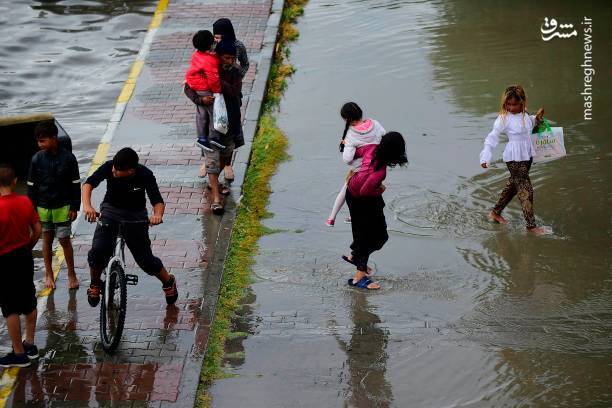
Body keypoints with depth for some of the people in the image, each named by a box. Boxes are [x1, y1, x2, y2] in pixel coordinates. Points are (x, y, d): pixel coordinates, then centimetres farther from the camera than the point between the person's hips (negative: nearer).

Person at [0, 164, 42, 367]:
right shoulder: (25, 202, -6)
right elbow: (37, 230, 2)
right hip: (25, 257, 6)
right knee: (29, 302, 19)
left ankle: (19, 354, 10)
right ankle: (30, 345, 30)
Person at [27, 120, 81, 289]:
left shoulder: (68, 158, -12)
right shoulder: (37, 159, -7)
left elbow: (75, 184, -4)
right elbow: (32, 186, 2)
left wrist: (74, 207, -5)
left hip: (62, 206, -2)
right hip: (43, 206, 2)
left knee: (64, 240, 1)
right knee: (47, 239, 12)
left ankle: (71, 274, 15)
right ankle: (49, 274, 23)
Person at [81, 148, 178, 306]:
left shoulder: (145, 175, -24)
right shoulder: (109, 167, -22)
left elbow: (158, 201, -23)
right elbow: (89, 183, -23)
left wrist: (157, 215, -46)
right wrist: (87, 205, -41)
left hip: (136, 216, -1)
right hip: (110, 211, 1)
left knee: (145, 259, 1)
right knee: (97, 253, -17)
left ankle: (169, 282, 30)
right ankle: (95, 284, 12)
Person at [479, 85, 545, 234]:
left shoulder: (523, 114, 4)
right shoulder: (504, 118, -16)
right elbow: (492, 137, -16)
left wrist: (537, 118, 5)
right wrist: (485, 157, -25)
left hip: (527, 155, 8)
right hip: (514, 158, -8)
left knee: (513, 185, 19)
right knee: (526, 189, -6)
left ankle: (495, 213, 36)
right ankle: (531, 225, 0)